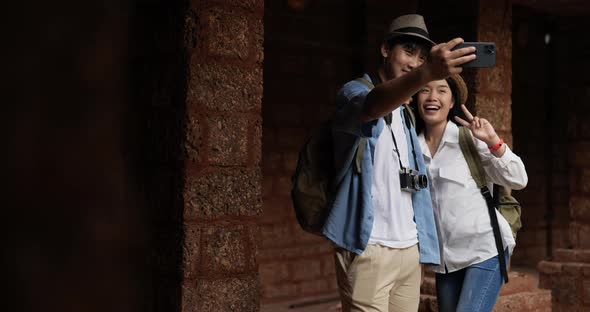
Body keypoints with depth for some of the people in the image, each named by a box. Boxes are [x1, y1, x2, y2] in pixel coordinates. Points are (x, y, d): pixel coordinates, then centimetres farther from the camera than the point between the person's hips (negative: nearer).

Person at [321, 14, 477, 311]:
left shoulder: (406, 113, 20)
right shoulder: (354, 93, -4)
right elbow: (373, 106, -31)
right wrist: (427, 74, -47)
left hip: (410, 248, 7)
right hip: (367, 248, -7)